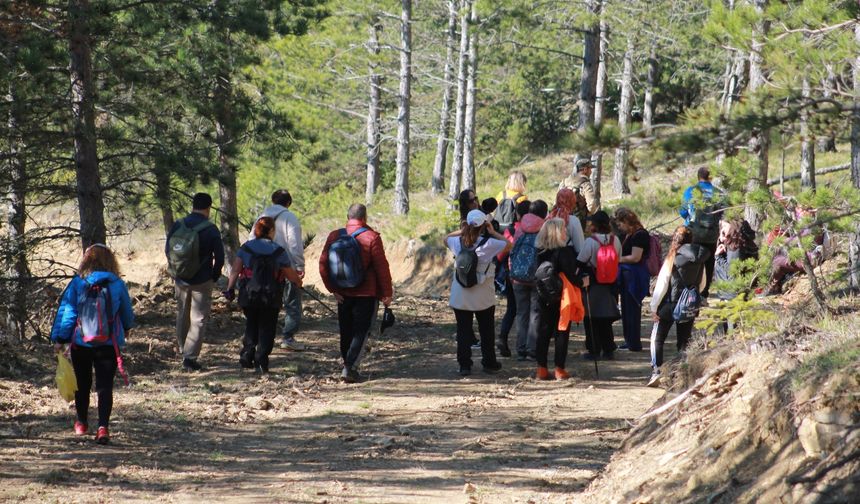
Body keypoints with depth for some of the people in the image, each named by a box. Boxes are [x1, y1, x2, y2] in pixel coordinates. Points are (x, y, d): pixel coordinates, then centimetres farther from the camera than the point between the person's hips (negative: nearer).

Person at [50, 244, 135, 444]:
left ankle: (80, 423, 31)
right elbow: (127, 314, 11)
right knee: (105, 386, -1)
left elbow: (66, 311, -8)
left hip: (81, 343, 0)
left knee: (82, 384, 18)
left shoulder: (77, 283, -6)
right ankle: (103, 426, -15)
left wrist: (59, 338, -4)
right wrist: (126, 328, 32)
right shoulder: (117, 285, -2)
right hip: (109, 344, 0)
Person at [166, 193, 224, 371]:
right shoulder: (211, 230, -13)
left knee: (182, 316, 21)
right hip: (202, 282, -4)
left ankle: (183, 351, 31)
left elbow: (167, 250, 7)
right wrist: (214, 276, 7)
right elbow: (219, 257, -10)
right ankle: (190, 357, -7)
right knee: (199, 319, 1)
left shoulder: (178, 226, -2)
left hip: (180, 280, 4)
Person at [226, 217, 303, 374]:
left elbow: (235, 270, -5)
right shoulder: (279, 251, -7)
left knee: (251, 326, 21)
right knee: (266, 329, 7)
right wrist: (299, 283, 18)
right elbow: (290, 275, -2)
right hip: (271, 299, -3)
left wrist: (229, 288, -1)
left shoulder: (245, 248, 1)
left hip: (248, 296, 3)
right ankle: (261, 362, -2)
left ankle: (246, 356, 12)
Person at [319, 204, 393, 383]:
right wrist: (387, 294, -3)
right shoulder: (372, 238, -10)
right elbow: (382, 267, -10)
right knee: (361, 332, -1)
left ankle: (347, 365, 27)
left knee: (346, 332, 16)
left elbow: (323, 264, 1)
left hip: (343, 294, 4)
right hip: (367, 294, -4)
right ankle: (350, 368, -12)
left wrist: (333, 288, 5)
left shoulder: (334, 236, 2)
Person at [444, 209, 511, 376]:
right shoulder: (488, 243, -16)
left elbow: (446, 239, 17)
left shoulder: (458, 242, -5)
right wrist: (493, 232, 1)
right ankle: (489, 363, 20)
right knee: (486, 331, 13)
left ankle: (464, 365, 3)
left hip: (460, 297, 2)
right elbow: (508, 244, -4)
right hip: (483, 298, -2)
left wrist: (462, 230, 9)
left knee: (463, 331, 6)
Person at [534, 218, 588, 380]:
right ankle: (559, 369, 3)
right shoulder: (564, 252, -15)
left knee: (543, 332, 9)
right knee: (562, 333, 3)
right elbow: (570, 275, -18)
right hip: (561, 298, -5)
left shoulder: (541, 252, 3)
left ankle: (541, 369, 9)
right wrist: (582, 282, 1)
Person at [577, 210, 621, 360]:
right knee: (606, 320, 14)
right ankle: (608, 350, 15)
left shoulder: (590, 242, -17)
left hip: (592, 285, -5)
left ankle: (594, 351, 4)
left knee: (591, 320, 5)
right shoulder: (615, 240, -3)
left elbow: (580, 262, -13)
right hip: (609, 285, 5)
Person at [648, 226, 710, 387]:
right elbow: (702, 284, 10)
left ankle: (656, 371, -9)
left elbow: (662, 284, -12)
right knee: (684, 341, 11)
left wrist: (654, 307, -6)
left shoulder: (672, 259, -13)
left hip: (670, 304, -4)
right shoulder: (699, 261, -2)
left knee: (657, 339, 5)